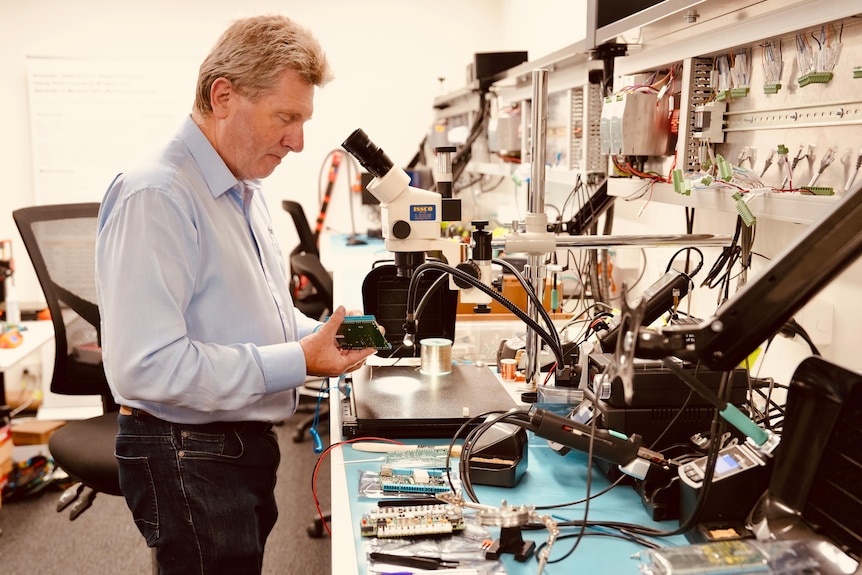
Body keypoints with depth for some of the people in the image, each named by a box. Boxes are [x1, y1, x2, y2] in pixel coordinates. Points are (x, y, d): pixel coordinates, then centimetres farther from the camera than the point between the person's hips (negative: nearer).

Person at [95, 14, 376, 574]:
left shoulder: (245, 192, 10)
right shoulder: (155, 197, -22)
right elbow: (145, 365, -29)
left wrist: (321, 332, -1)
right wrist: (299, 361, -25)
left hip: (247, 444, 9)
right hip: (189, 460, -9)